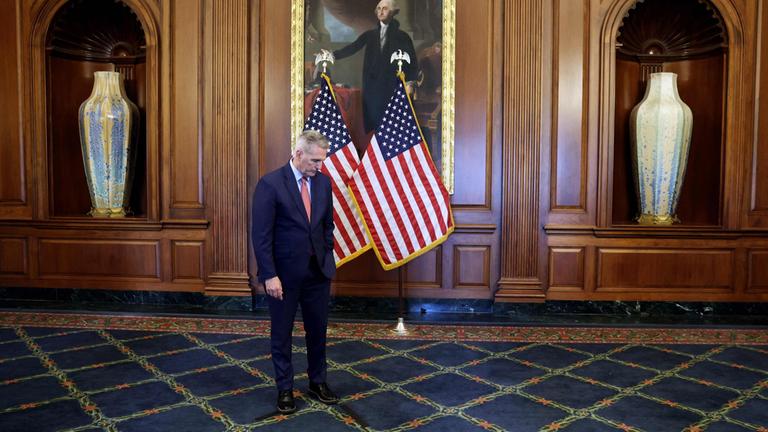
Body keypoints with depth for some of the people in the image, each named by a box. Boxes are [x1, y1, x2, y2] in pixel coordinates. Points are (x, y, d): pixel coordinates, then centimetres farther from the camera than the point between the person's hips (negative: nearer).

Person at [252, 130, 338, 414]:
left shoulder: (323, 182, 3)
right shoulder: (270, 184, -13)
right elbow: (261, 235, -15)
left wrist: (327, 261, 9)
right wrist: (269, 275, -17)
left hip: (318, 271, 5)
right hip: (283, 273, -4)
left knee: (318, 330, 14)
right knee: (281, 333, 10)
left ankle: (318, 382, 32)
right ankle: (284, 389, 26)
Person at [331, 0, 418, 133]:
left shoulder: (402, 36, 6)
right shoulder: (370, 34, 13)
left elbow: (412, 60, 2)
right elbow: (352, 48, 5)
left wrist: (409, 82, -10)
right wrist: (333, 55, -8)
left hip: (391, 86, -3)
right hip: (372, 86, 3)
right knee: (372, 120, 1)